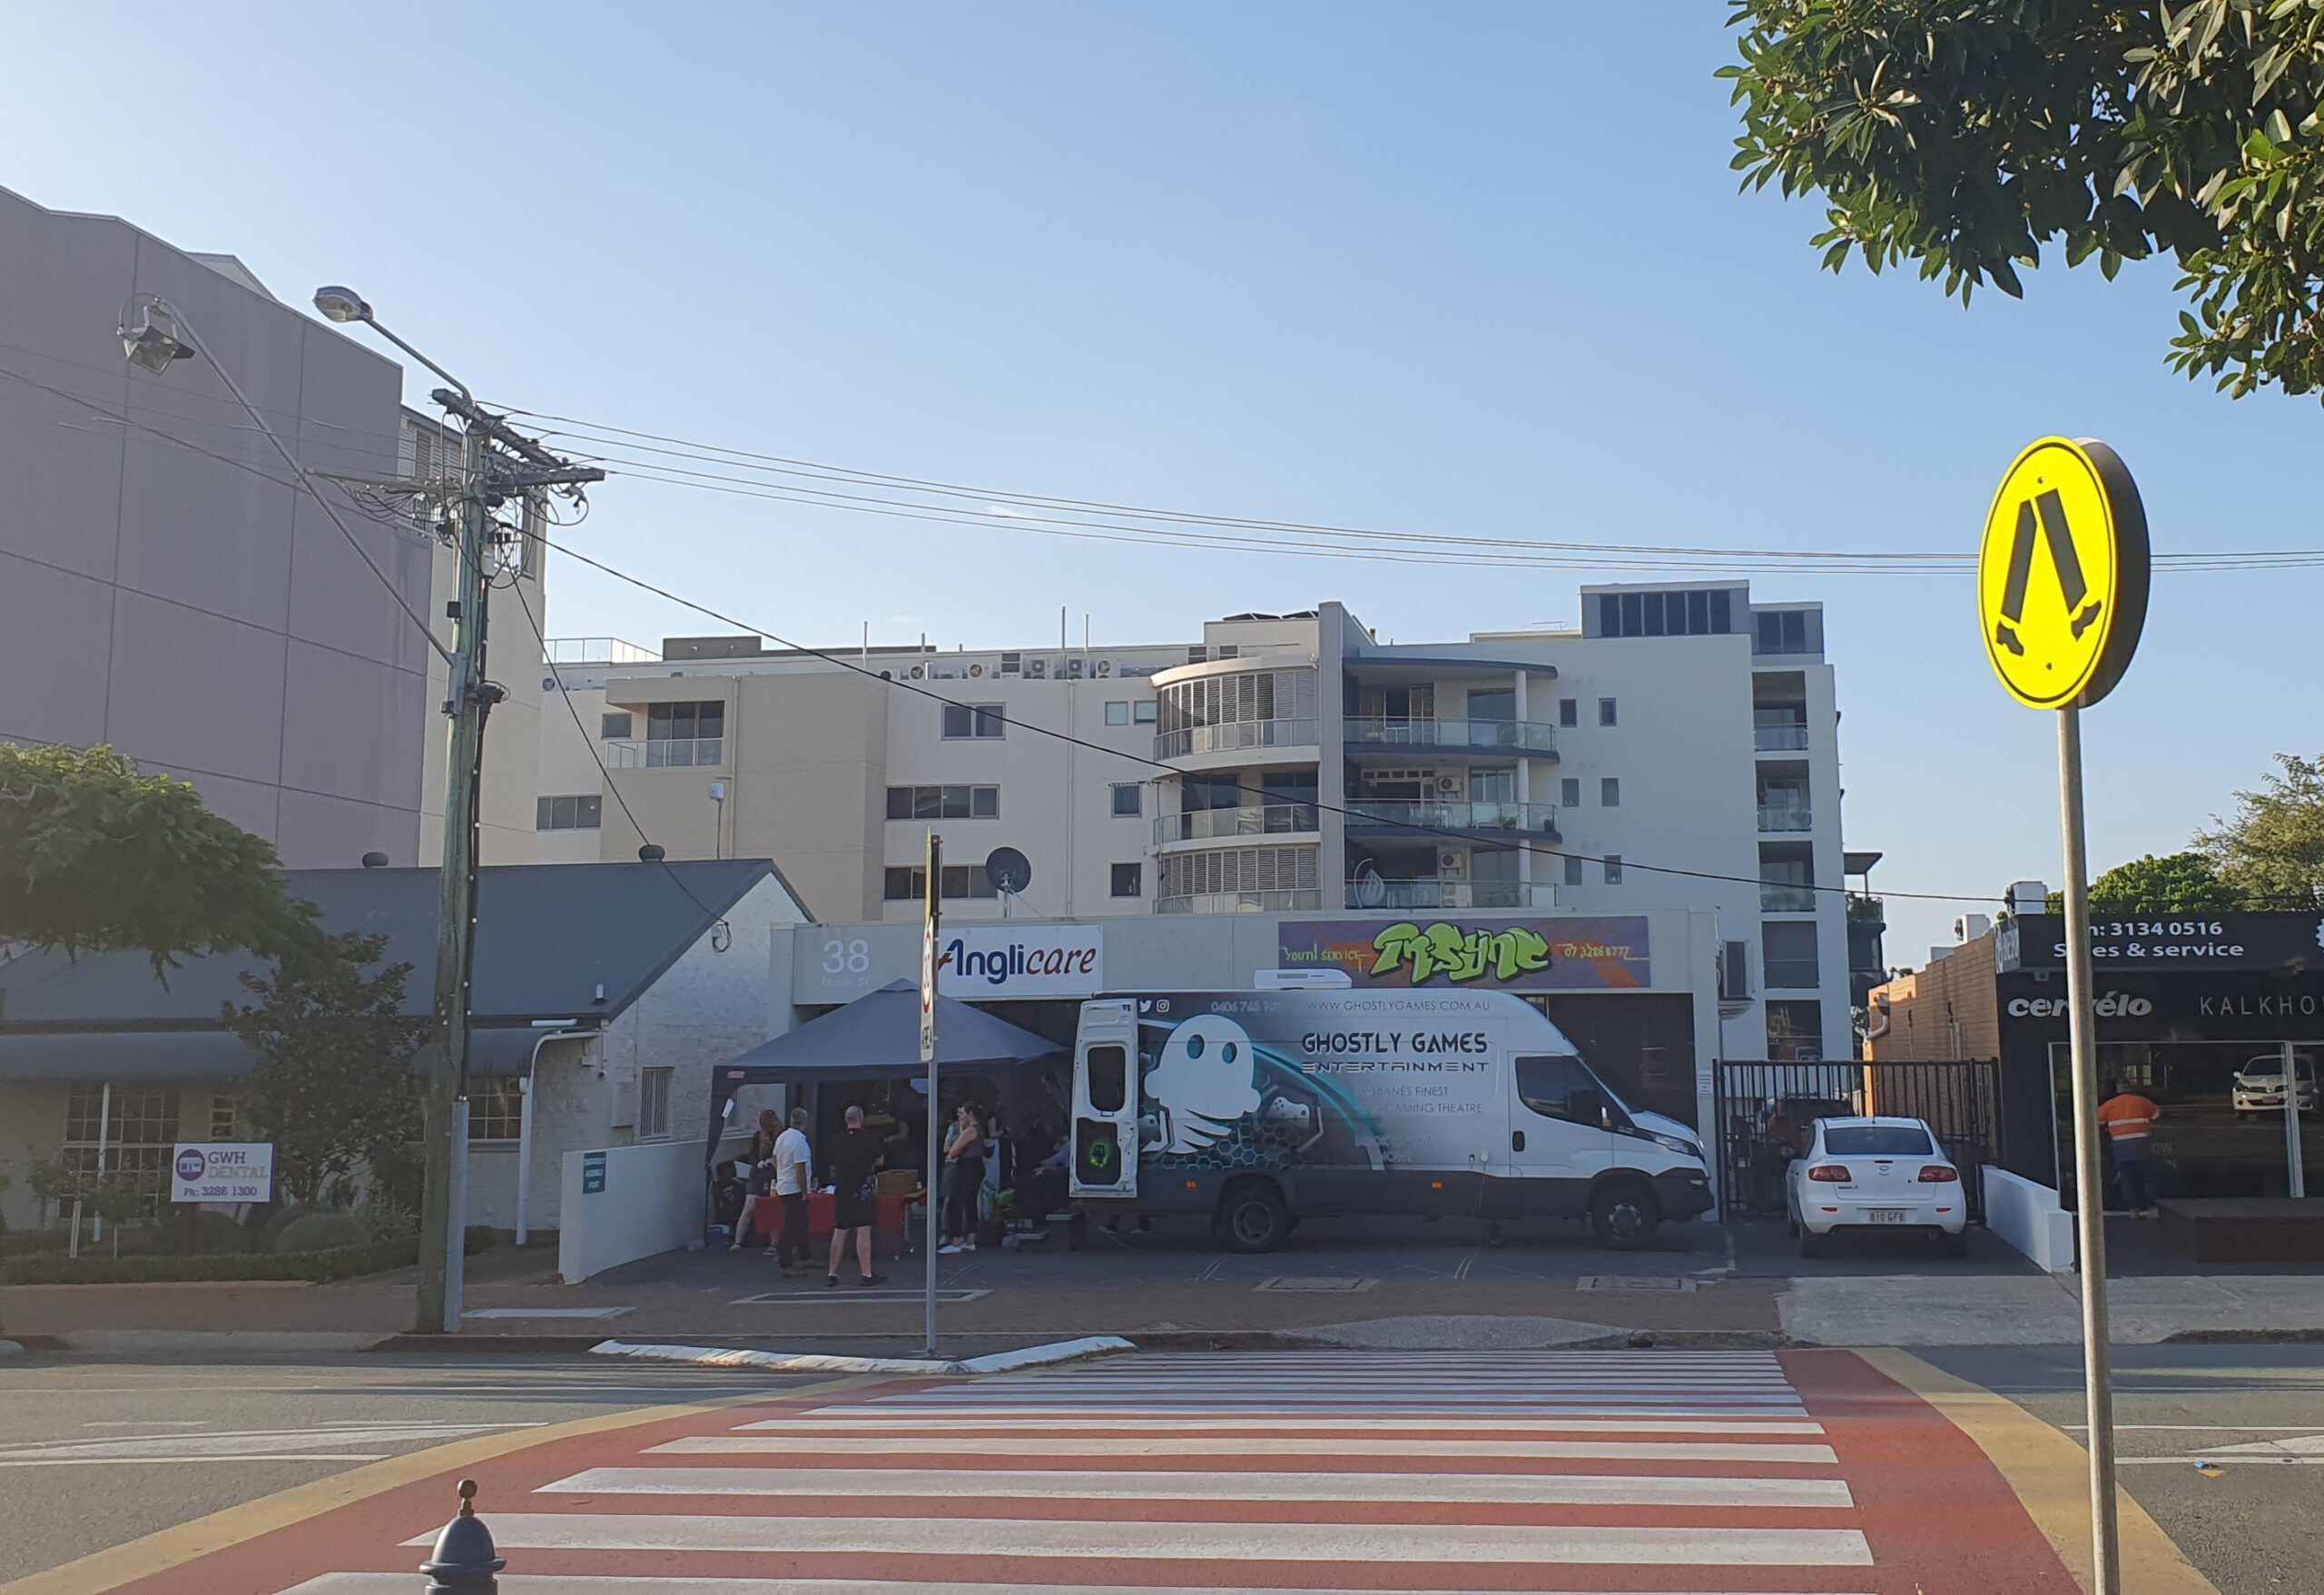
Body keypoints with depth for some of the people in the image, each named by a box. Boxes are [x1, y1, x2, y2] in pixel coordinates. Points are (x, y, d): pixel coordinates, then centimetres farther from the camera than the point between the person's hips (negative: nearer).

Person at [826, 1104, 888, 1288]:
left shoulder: (838, 1140, 4)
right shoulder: (870, 1138, -8)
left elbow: (833, 1166, 14)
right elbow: (880, 1160, 4)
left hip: (841, 1191, 4)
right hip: (864, 1190, -4)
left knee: (839, 1233, 8)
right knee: (863, 1232, -2)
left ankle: (832, 1274, 11)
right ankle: (867, 1274, 0)